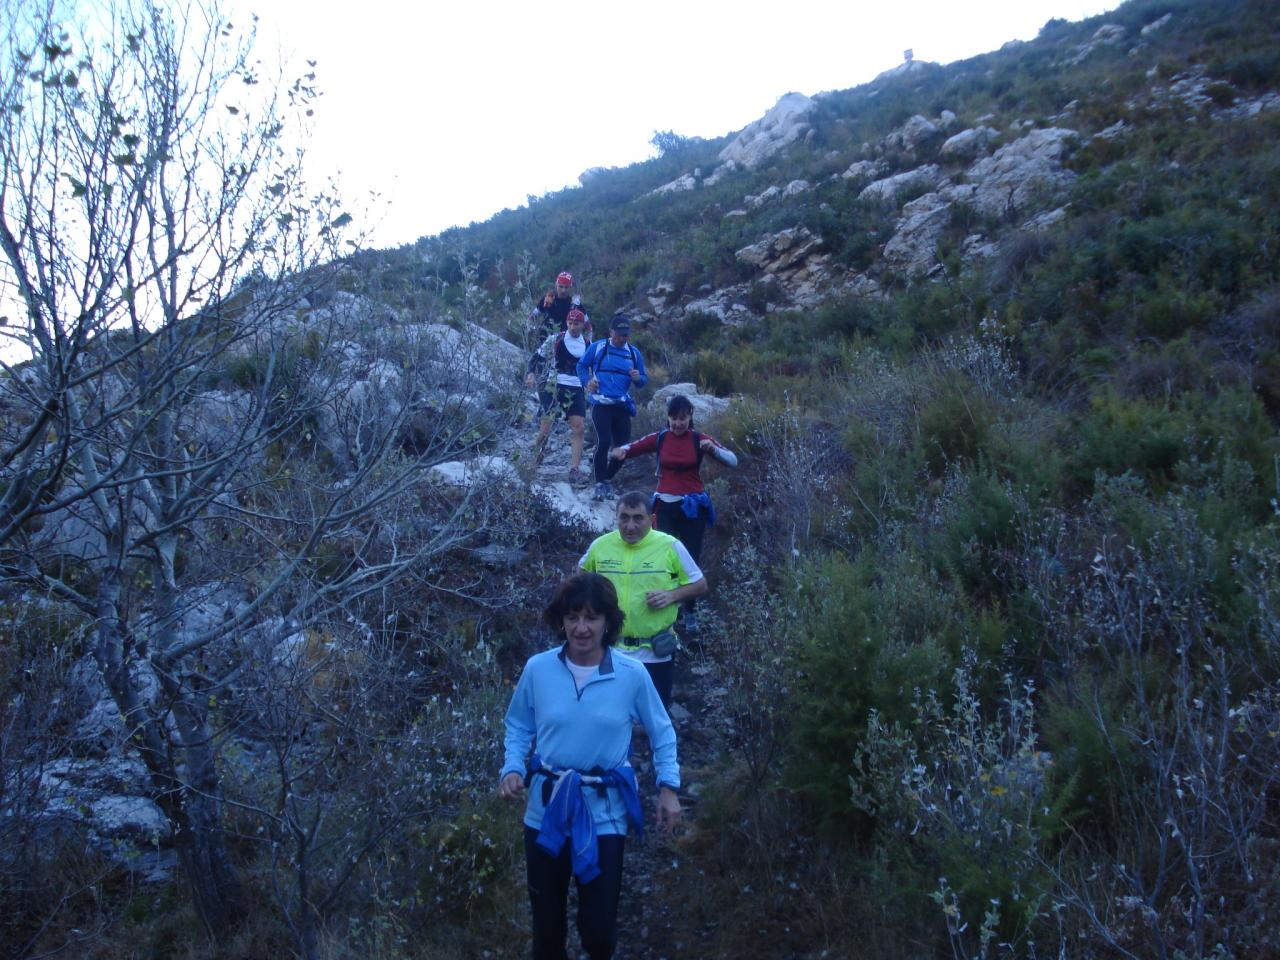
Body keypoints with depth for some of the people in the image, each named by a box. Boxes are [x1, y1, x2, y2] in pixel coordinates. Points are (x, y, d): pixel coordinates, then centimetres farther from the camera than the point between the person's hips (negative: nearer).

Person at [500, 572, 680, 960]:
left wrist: (668, 787, -5)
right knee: (546, 918, 15)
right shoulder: (538, 668, -9)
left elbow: (662, 732, 3)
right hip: (546, 809, 1)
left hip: (604, 814, -1)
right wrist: (512, 768, -10)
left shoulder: (632, 674, -11)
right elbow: (518, 725, 6)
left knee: (598, 926, 4)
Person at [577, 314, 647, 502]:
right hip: (601, 403, -4)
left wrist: (639, 378, -8)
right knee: (603, 441, -20)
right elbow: (582, 366, 13)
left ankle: (608, 478, 27)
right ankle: (600, 484, -9)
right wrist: (587, 381, -6)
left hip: (622, 406, 4)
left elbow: (644, 380, 16)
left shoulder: (634, 353, 10)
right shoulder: (597, 348, 2)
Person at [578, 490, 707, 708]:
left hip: (655, 652, -1)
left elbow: (700, 584, -1)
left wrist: (672, 595, -18)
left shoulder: (670, 546, -10)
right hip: (610, 650, 2)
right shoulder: (600, 545, -3)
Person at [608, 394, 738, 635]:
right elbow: (629, 449, -2)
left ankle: (689, 612, 14)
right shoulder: (659, 439, -1)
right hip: (666, 505, 1)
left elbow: (733, 461, -11)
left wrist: (713, 448, -30)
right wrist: (619, 452, -26)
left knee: (691, 559, 4)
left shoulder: (699, 439, -5)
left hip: (693, 506, -1)